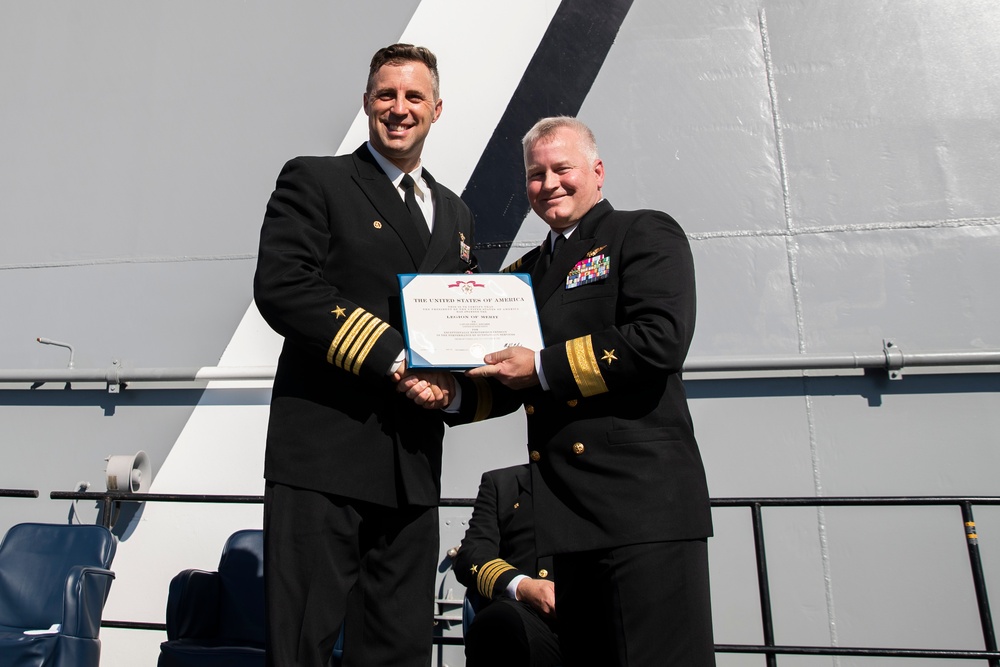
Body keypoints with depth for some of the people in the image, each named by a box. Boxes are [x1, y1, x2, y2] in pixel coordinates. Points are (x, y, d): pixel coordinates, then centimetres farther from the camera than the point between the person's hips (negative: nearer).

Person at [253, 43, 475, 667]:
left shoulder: (456, 213, 20)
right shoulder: (313, 181, 3)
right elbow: (281, 287, -11)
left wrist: (449, 377, 0)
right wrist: (393, 358, -16)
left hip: (414, 465, 5)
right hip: (323, 453, -5)